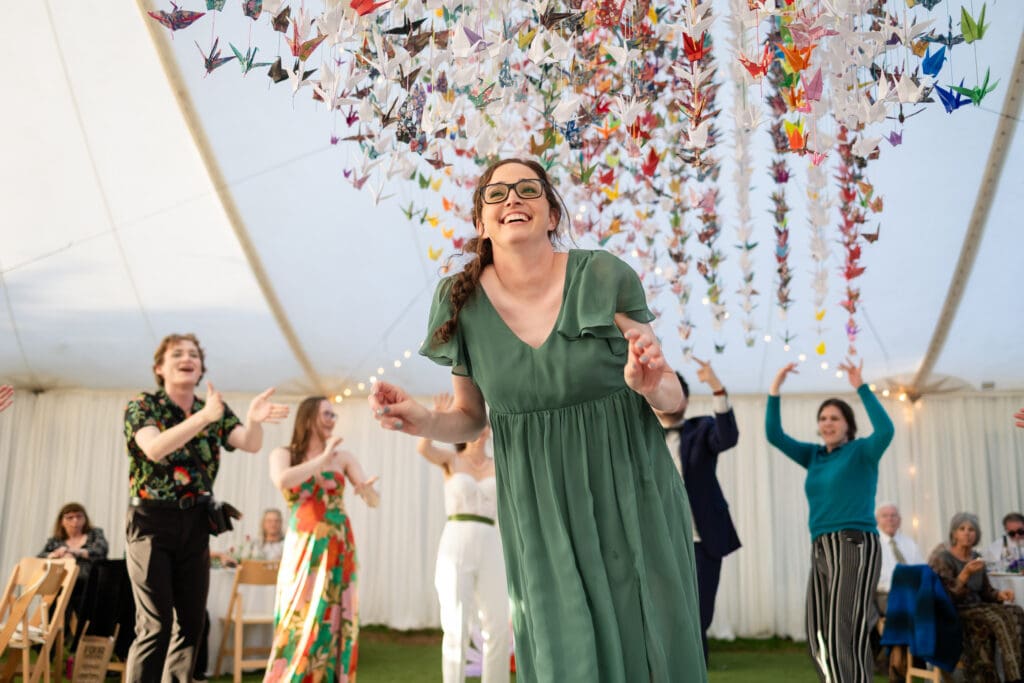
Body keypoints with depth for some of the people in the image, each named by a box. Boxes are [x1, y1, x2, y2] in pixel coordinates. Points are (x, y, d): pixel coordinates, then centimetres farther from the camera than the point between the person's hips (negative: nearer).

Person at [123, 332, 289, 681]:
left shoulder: (216, 410, 6)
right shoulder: (142, 405, -6)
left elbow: (251, 444, -11)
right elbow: (154, 449, -26)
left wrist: (254, 420, -34)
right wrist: (202, 417, -38)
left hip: (195, 524, 5)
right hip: (152, 520, -4)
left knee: (192, 620, 8)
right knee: (155, 623, -8)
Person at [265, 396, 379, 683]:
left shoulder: (343, 457, 8)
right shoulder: (283, 454, 4)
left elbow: (375, 501, 3)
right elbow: (282, 480, -19)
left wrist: (367, 489, -20)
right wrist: (323, 459, -14)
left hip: (338, 548, 2)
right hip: (302, 547, -2)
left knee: (331, 622, 1)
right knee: (298, 622, -5)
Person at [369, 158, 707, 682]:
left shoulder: (606, 278, -10)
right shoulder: (464, 303, -4)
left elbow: (673, 397, -3)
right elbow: (470, 418, 8)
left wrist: (652, 387, -25)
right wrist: (422, 421, -12)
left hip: (630, 500, 0)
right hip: (542, 515, 1)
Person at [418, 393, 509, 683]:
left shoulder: (499, 465, 17)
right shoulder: (450, 459, 7)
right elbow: (423, 448, -15)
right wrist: (438, 416, -32)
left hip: (489, 549, 3)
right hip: (455, 549, -3)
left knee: (498, 629, 0)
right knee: (457, 630, -7)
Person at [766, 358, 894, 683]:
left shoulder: (861, 452, 1)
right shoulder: (814, 455, 17)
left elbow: (885, 430, -19)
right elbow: (774, 435, 13)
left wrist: (861, 388, -21)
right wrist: (774, 391, 3)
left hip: (855, 546, -7)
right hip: (821, 550, 7)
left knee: (846, 633, -13)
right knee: (819, 636, 6)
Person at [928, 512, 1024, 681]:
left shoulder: (976, 558, 13)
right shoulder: (943, 558, -7)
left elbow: (985, 591, 20)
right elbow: (948, 597, -14)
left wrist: (1000, 594, -3)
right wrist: (966, 573, -27)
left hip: (977, 609, 6)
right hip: (953, 615, -6)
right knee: (996, 620, -32)